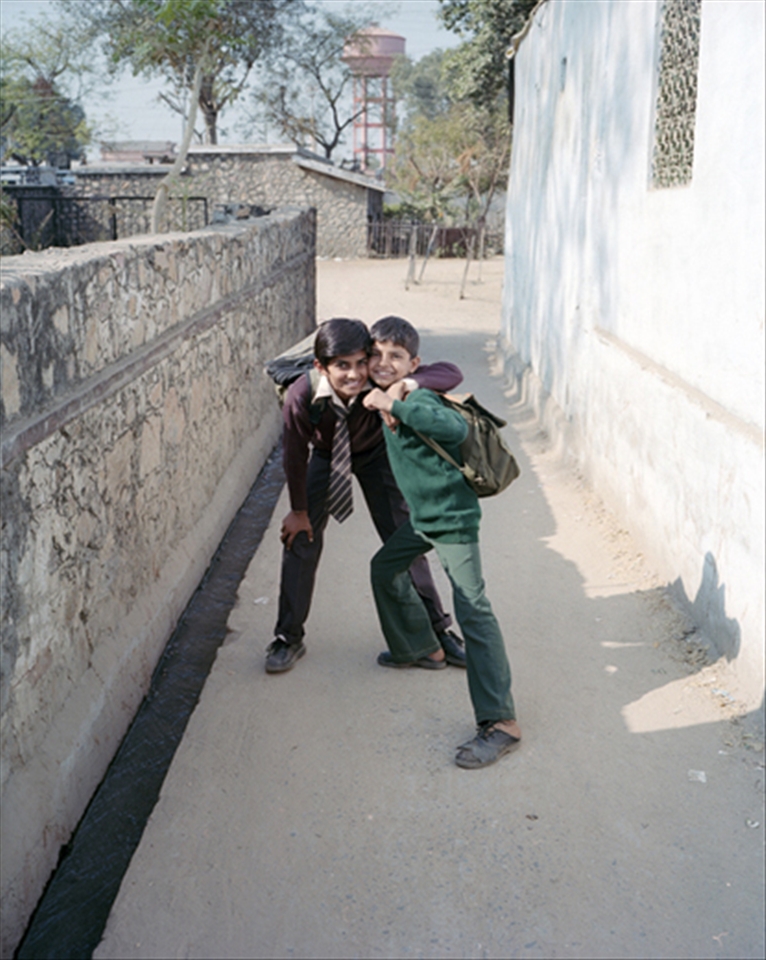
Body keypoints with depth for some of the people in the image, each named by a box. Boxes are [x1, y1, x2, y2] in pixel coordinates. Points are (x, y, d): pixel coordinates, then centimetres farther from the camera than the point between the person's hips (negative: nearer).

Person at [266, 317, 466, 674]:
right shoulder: (301, 397, -36)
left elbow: (451, 373, -37)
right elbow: (295, 455, -19)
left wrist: (410, 383, -57)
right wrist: (299, 510, -8)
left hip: (376, 453, 0)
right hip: (326, 455, 0)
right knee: (300, 538, -2)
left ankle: (438, 630, 18)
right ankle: (288, 638, 15)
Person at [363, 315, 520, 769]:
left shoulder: (417, 398, -20)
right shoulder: (385, 396, 7)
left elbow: (456, 428, -41)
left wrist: (395, 406, -38)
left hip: (453, 518, -10)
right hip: (422, 516, 10)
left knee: (473, 611, -15)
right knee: (385, 568, 26)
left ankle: (501, 722, -17)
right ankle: (419, 647, 45)